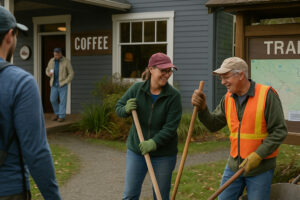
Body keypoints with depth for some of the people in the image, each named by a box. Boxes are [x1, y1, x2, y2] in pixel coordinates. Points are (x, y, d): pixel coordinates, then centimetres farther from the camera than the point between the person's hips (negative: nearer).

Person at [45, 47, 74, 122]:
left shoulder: (66, 61, -11)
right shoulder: (51, 61, 2)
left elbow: (71, 73, -9)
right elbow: (47, 70, 14)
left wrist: (64, 83, -16)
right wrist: (49, 74, -11)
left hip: (62, 84, -4)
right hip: (54, 84, 4)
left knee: (62, 100, -1)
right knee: (53, 100, 3)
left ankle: (62, 116, 7)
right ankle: (57, 113, 23)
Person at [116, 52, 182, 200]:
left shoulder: (173, 96, -13)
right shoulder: (137, 88, -6)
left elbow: (170, 127, -16)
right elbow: (118, 107, 5)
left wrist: (154, 142, -30)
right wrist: (126, 110, -17)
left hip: (163, 154, -2)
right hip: (136, 150, 2)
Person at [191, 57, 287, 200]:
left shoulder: (266, 95, -14)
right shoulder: (228, 98, 5)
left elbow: (279, 131, -14)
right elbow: (213, 125, 6)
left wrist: (258, 155, -20)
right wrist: (201, 108, -12)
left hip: (260, 167, -5)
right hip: (234, 165, 5)